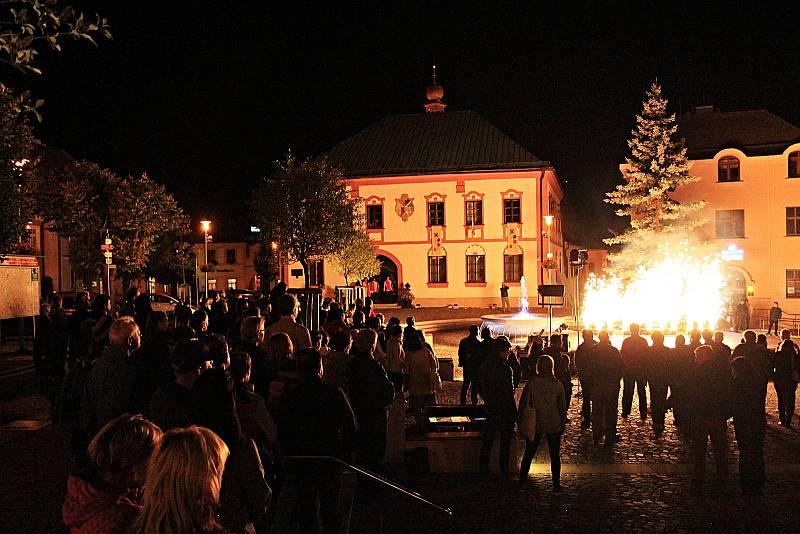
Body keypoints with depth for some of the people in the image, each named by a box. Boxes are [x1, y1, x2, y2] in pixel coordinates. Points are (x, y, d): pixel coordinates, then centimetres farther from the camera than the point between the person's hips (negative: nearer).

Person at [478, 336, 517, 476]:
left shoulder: (485, 366, -1)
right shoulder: (505, 369, -22)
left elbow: (481, 389, 7)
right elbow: (509, 394, -19)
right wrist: (514, 412, -11)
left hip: (490, 410, 6)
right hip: (505, 412, -6)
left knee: (487, 439, 18)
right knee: (505, 443, 9)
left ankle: (483, 467, 27)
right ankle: (504, 470, 19)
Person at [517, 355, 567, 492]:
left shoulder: (531, 383, -9)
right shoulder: (557, 384, -7)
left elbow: (523, 403, -4)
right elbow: (562, 407, -1)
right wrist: (563, 424, 10)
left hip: (536, 424, 0)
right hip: (554, 425, 0)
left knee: (529, 453, 13)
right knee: (555, 455, 11)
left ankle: (522, 481, 19)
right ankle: (556, 485, 14)